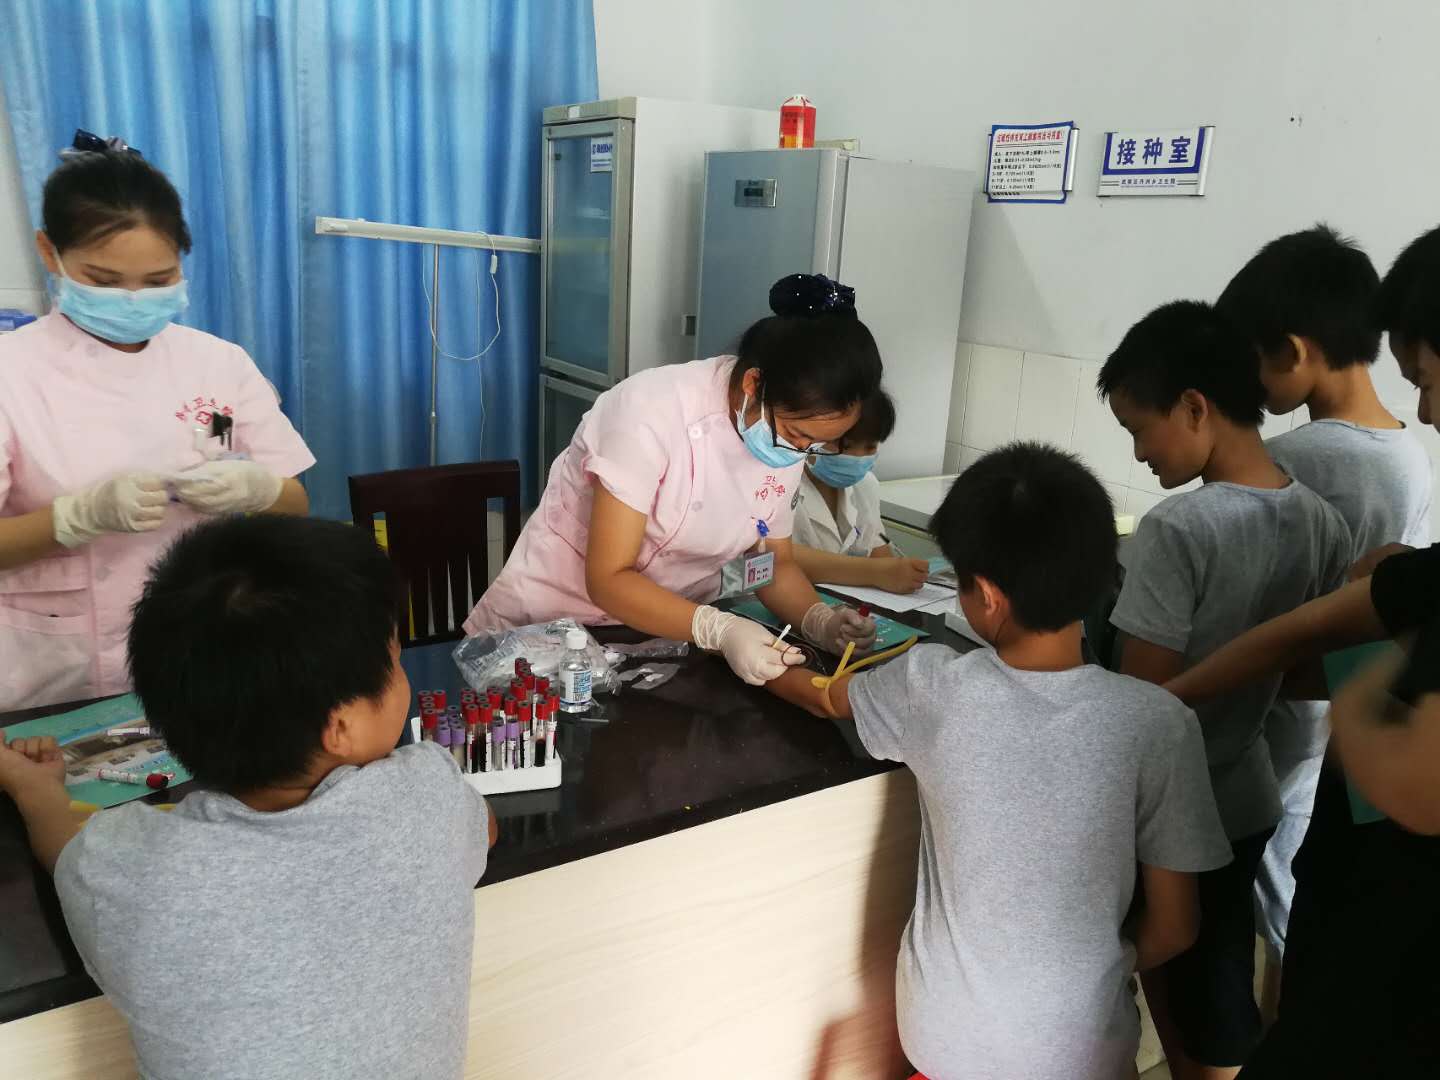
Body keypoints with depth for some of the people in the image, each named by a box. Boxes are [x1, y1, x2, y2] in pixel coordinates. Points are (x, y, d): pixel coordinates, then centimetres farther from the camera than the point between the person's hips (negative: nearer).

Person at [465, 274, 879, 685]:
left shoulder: (788, 423, -7)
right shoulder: (653, 411, -25)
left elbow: (776, 562, 2)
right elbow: (608, 580, -23)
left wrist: (820, 620, -16)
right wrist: (718, 630, -34)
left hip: (674, 624, 3)